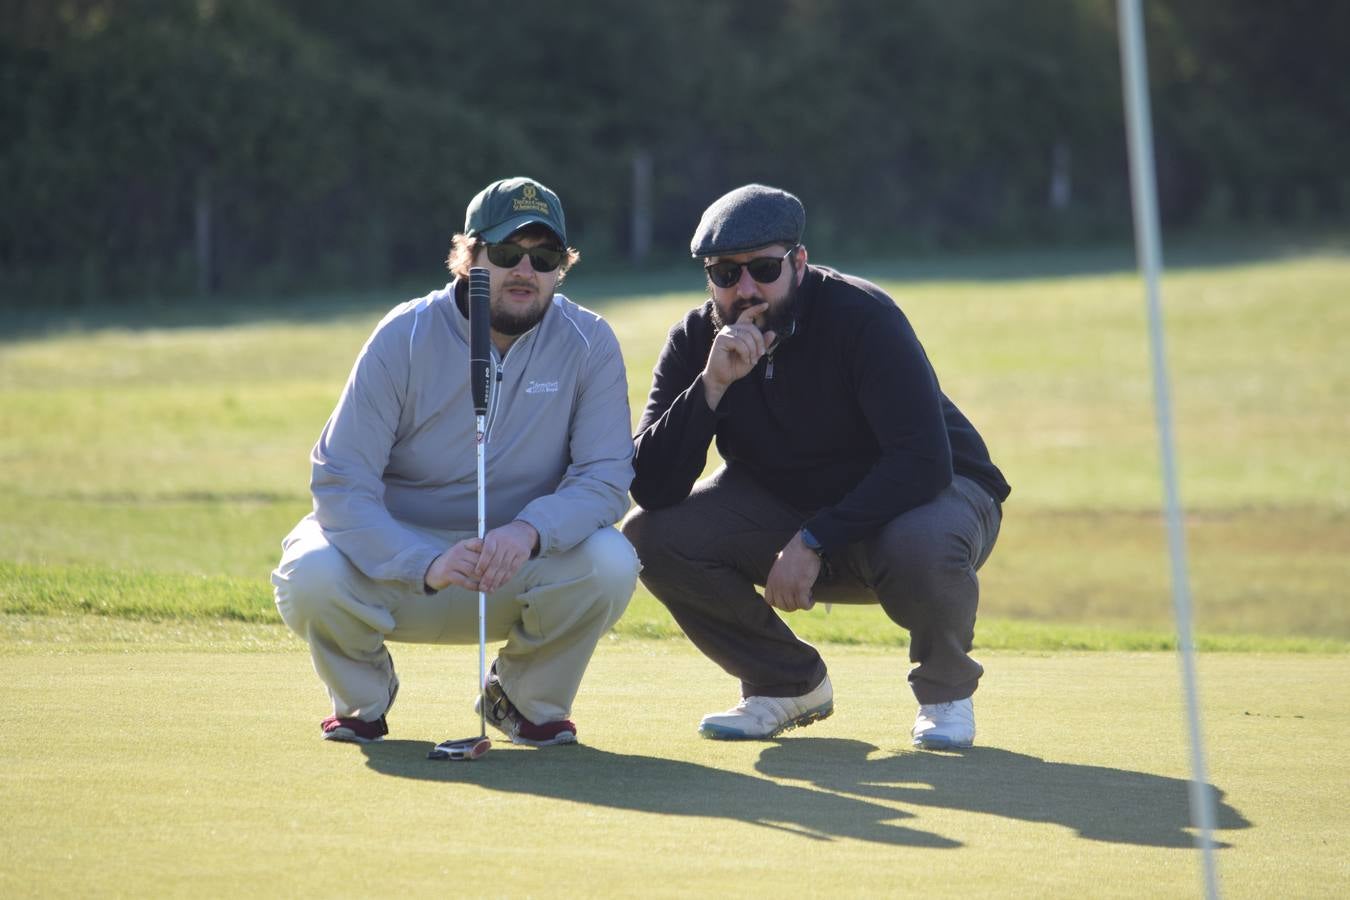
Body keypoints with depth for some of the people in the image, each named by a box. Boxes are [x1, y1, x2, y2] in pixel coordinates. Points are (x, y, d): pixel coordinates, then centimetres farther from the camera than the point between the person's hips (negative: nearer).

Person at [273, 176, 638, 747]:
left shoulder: (588, 344, -9)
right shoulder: (404, 338, -14)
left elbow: (606, 478, -15)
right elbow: (340, 484, -19)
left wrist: (530, 531, -37)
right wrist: (427, 565, -36)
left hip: (523, 566, 1)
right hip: (398, 554, -1)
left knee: (610, 563, -29)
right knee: (312, 577, -32)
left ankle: (528, 699, 2)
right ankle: (362, 696, 4)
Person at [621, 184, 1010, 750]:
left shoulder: (863, 317, -24)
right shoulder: (693, 342, -11)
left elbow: (923, 463, -31)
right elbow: (652, 489, -21)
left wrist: (814, 541, -35)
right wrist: (712, 385, -34)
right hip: (785, 507, 4)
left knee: (918, 545, -40)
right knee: (651, 536, -19)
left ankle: (945, 691, -6)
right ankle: (789, 683, 3)